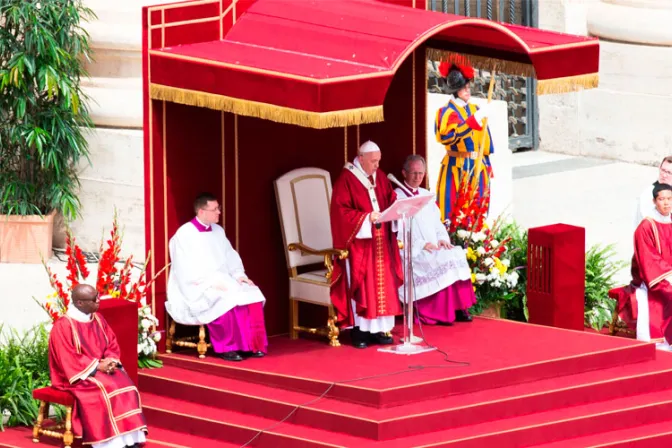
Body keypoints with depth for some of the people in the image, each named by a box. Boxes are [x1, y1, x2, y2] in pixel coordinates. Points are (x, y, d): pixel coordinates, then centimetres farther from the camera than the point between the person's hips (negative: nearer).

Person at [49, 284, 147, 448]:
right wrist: (97, 366, -20)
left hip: (102, 367, 7)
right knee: (104, 390, -32)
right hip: (78, 374, -7)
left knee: (125, 385, -19)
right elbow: (68, 359, -18)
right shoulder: (63, 326, -14)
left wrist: (110, 361, -10)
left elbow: (112, 345, 12)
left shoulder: (98, 319, 9)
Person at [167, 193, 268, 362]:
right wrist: (212, 282, -25)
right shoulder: (184, 234, -11)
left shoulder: (218, 231, 13)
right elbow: (186, 271, -17)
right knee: (227, 300, -34)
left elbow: (231, 257, 16)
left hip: (222, 282, 7)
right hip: (197, 289, -7)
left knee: (252, 294, -16)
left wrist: (239, 275, -4)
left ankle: (251, 344, -14)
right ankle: (226, 347, -23)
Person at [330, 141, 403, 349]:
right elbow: (341, 211, -14)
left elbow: (391, 200, 15)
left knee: (383, 284, 4)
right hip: (358, 241, -6)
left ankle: (380, 329, 8)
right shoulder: (346, 180, -9)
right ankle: (359, 331, -3)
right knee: (360, 285, -7)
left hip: (381, 241, 6)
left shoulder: (380, 177, 12)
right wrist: (366, 217, -24)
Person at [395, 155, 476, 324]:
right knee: (441, 262, -29)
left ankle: (458, 308, -17)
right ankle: (440, 314, -23)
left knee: (457, 255, -18)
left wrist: (442, 239, -1)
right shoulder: (397, 196, -3)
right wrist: (421, 245, -19)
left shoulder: (427, 195, 21)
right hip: (412, 251, -7)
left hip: (433, 248, 7)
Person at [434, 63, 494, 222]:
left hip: (477, 167, 6)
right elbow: (452, 135, -26)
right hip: (456, 169, -6)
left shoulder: (475, 109, 12)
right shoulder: (446, 112, -6)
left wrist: (487, 167, 14)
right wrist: (476, 118, -31)